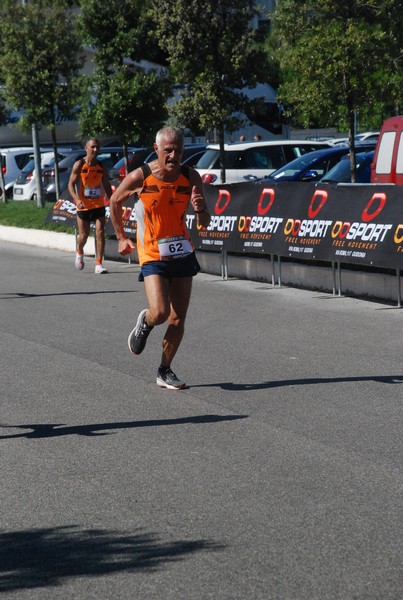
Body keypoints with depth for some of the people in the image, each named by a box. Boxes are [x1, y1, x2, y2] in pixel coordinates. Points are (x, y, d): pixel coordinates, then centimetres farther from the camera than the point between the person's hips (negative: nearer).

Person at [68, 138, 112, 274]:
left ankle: (99, 264, -7)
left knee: (100, 233, -10)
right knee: (83, 235, 8)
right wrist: (76, 199, -24)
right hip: (83, 206, -2)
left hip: (99, 205, 2)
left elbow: (107, 186, 13)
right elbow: (71, 184, -9)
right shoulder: (79, 165, -7)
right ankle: (79, 252, 41)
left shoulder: (101, 167, 4)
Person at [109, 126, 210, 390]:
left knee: (178, 319, 4)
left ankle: (165, 371, 21)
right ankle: (144, 323, 17)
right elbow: (115, 202, 5)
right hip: (153, 256, -3)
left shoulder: (191, 177, -7)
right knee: (159, 313, -20)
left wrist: (200, 209, -26)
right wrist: (121, 237, 10)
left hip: (183, 254, 3)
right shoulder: (140, 177, -14)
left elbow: (205, 223, -4)